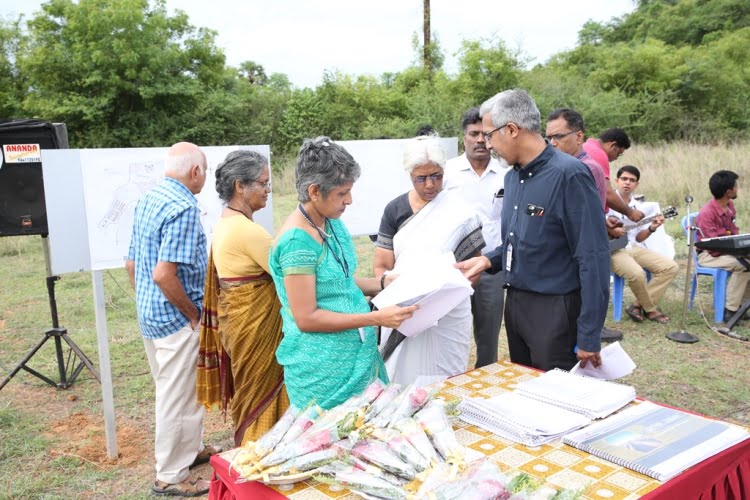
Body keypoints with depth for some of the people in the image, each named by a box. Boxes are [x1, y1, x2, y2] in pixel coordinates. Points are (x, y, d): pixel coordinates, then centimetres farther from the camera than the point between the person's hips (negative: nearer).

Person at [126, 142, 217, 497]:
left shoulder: (147, 199, 8)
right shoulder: (184, 206, -21)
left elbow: (132, 263, 13)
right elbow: (164, 274, -28)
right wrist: (193, 314, -16)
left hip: (149, 315, 10)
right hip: (176, 320, -9)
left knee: (172, 390, 23)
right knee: (177, 397, 5)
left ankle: (190, 449, 41)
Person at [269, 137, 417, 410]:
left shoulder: (333, 224, 5)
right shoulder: (296, 241, -21)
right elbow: (306, 319, -21)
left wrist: (385, 283, 2)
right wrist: (376, 318, -22)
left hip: (357, 355, 8)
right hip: (323, 370, -8)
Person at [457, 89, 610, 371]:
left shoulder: (569, 175, -18)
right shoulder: (512, 176, 8)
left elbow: (593, 260, -20)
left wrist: (588, 337, -20)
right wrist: (488, 261, 1)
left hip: (555, 309, -8)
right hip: (515, 303, 8)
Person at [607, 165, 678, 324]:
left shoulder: (637, 206, 14)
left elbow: (638, 238, 16)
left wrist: (651, 229, -3)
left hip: (633, 247, 8)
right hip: (613, 250, -7)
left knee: (670, 267, -7)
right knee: (637, 273, -34)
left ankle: (638, 306, -6)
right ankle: (650, 309, -3)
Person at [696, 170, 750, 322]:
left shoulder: (730, 205, 4)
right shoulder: (706, 213, -23)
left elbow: (735, 233, 11)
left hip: (729, 251, 8)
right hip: (708, 255, -8)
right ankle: (729, 311, -21)